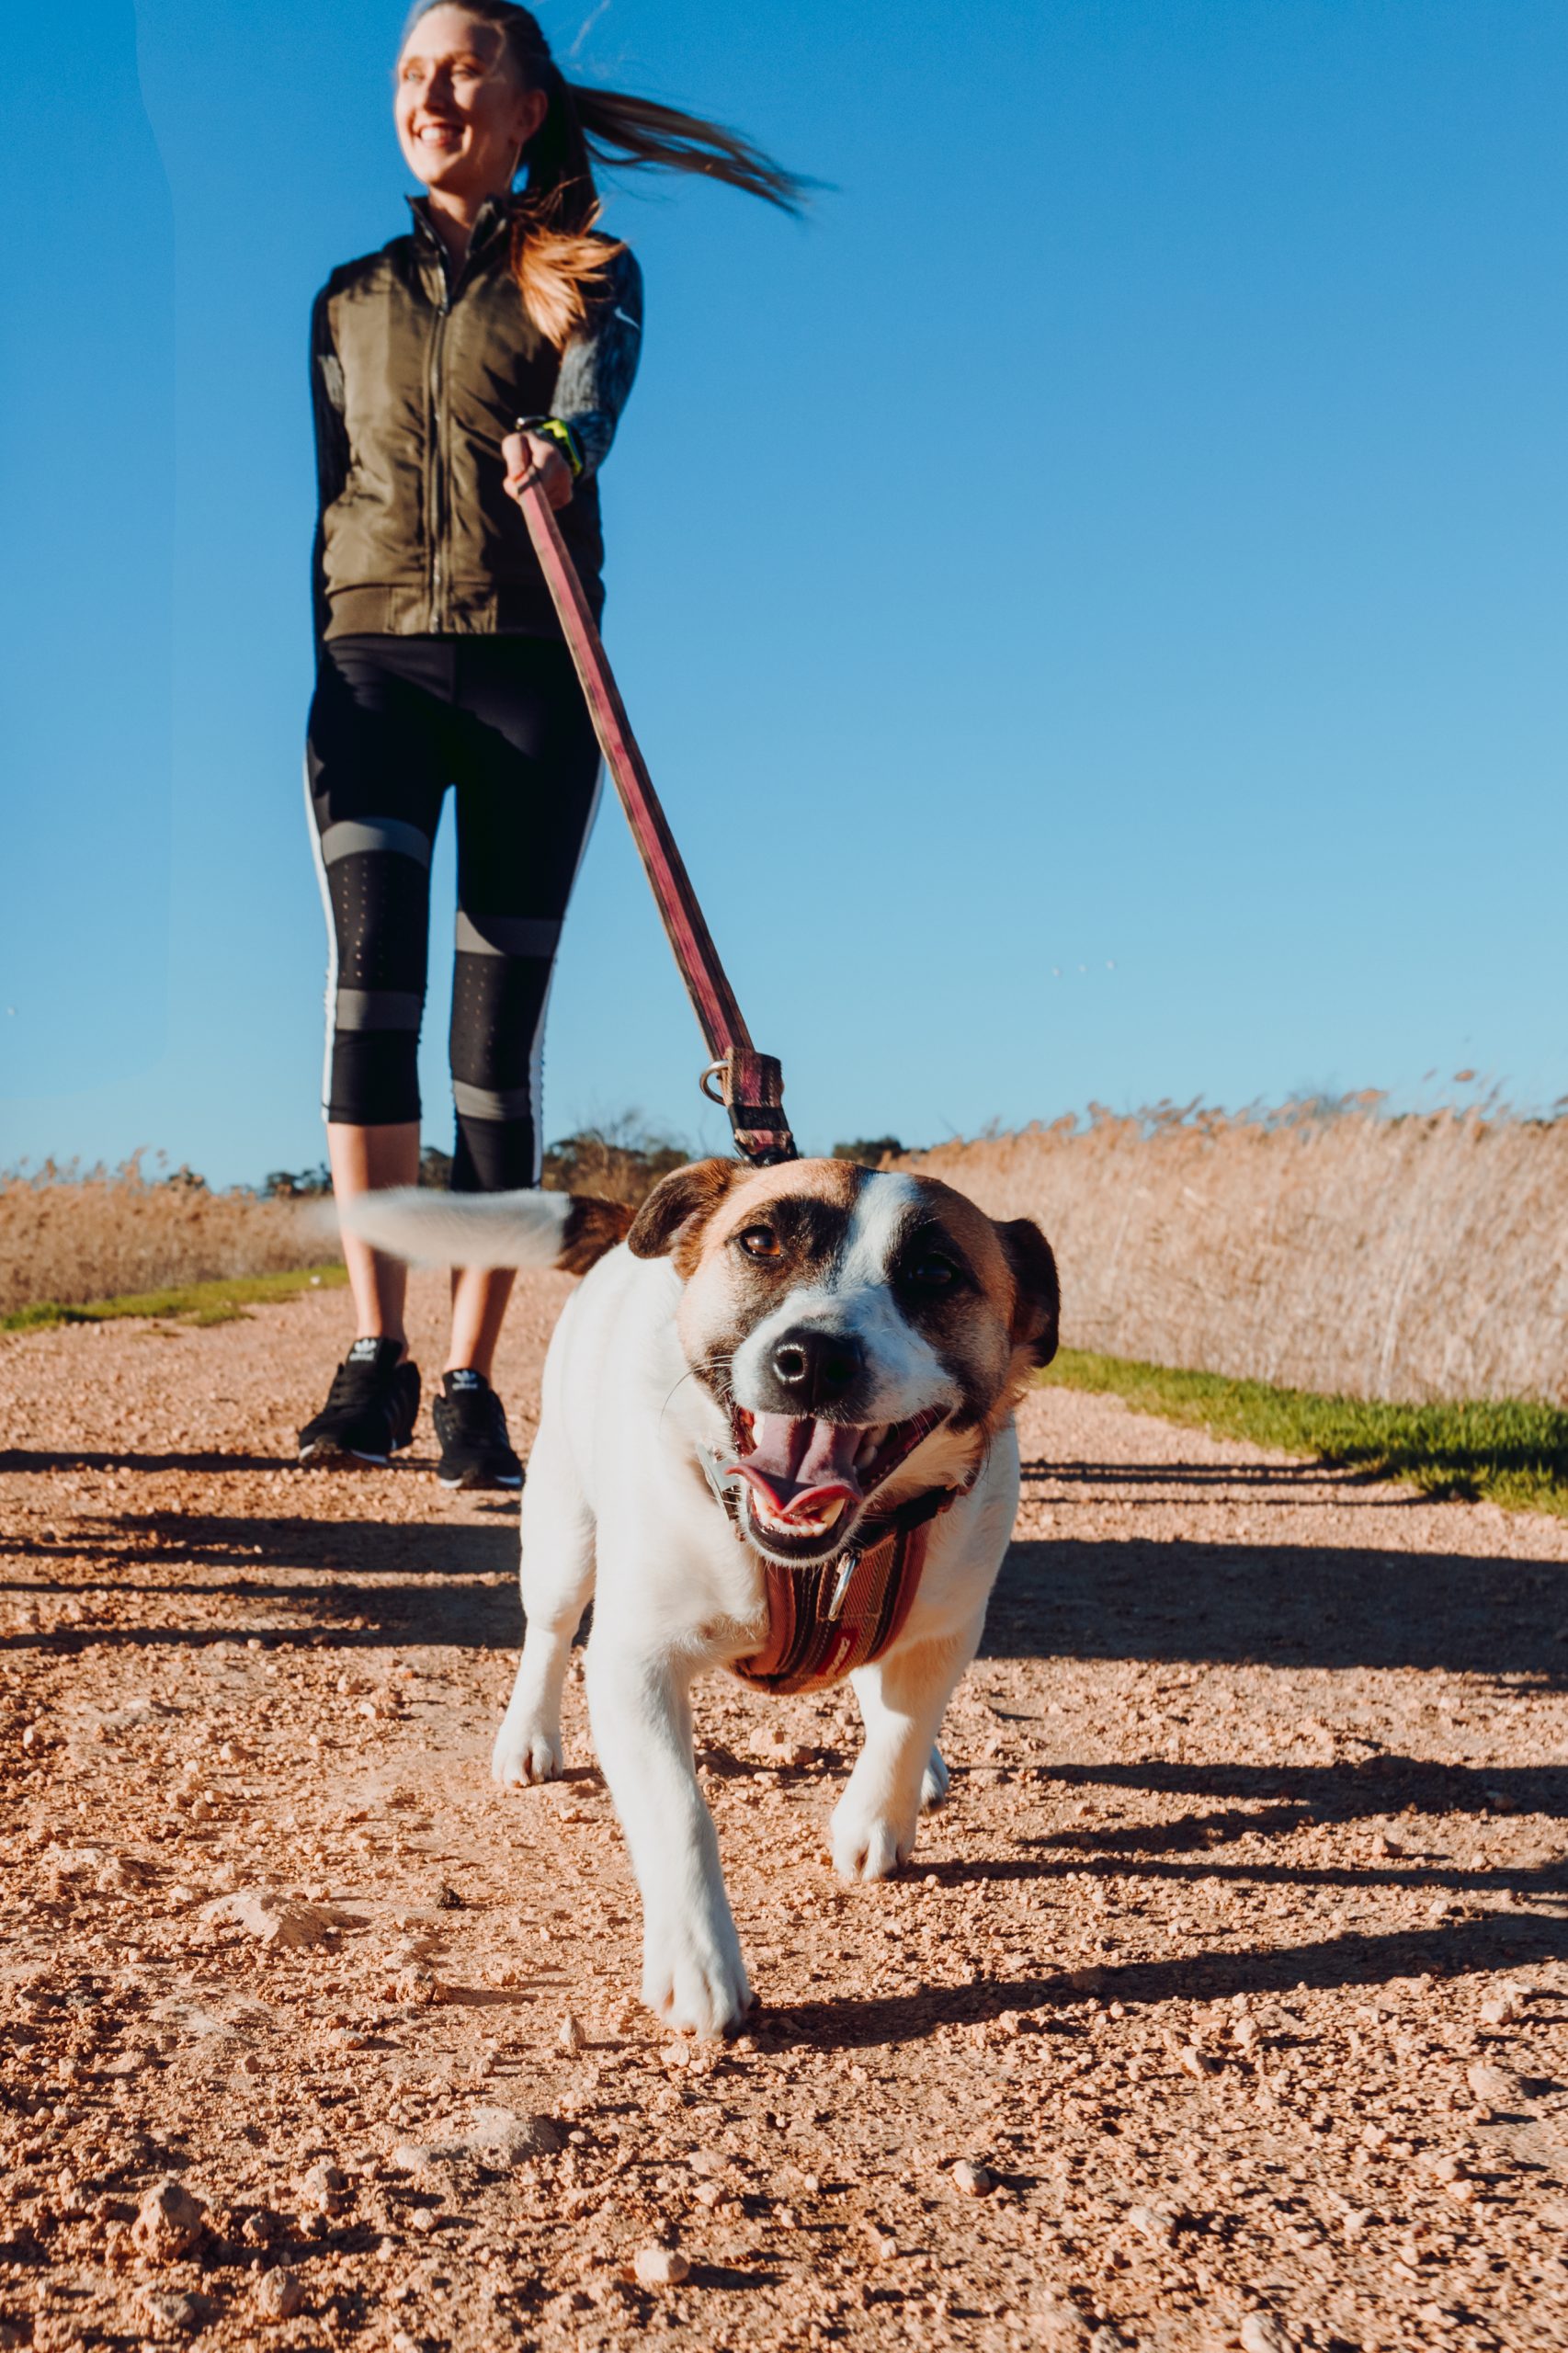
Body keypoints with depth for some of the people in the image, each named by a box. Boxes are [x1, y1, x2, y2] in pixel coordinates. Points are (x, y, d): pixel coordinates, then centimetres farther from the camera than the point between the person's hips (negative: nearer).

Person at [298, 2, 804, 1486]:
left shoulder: (589, 274, 10)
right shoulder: (350, 298, 19)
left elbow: (595, 391, -12)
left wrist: (557, 449, -36)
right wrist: (304, 676, 14)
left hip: (528, 665, -2)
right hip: (370, 659, 2)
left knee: (498, 1036, -4)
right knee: (369, 975, -20)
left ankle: (471, 1388, 4)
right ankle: (374, 1363, -19)